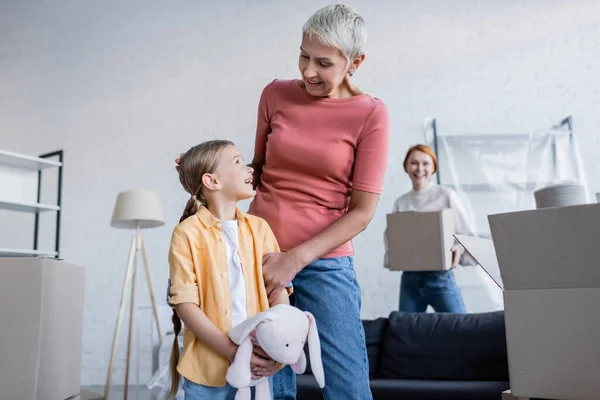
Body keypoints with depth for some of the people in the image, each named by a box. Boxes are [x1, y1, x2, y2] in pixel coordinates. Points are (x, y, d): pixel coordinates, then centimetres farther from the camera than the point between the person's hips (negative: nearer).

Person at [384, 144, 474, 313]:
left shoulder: (447, 195, -2)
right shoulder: (400, 202, 8)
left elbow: (468, 235, 0)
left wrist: (460, 248, -21)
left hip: (440, 277, -3)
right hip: (409, 279, 3)